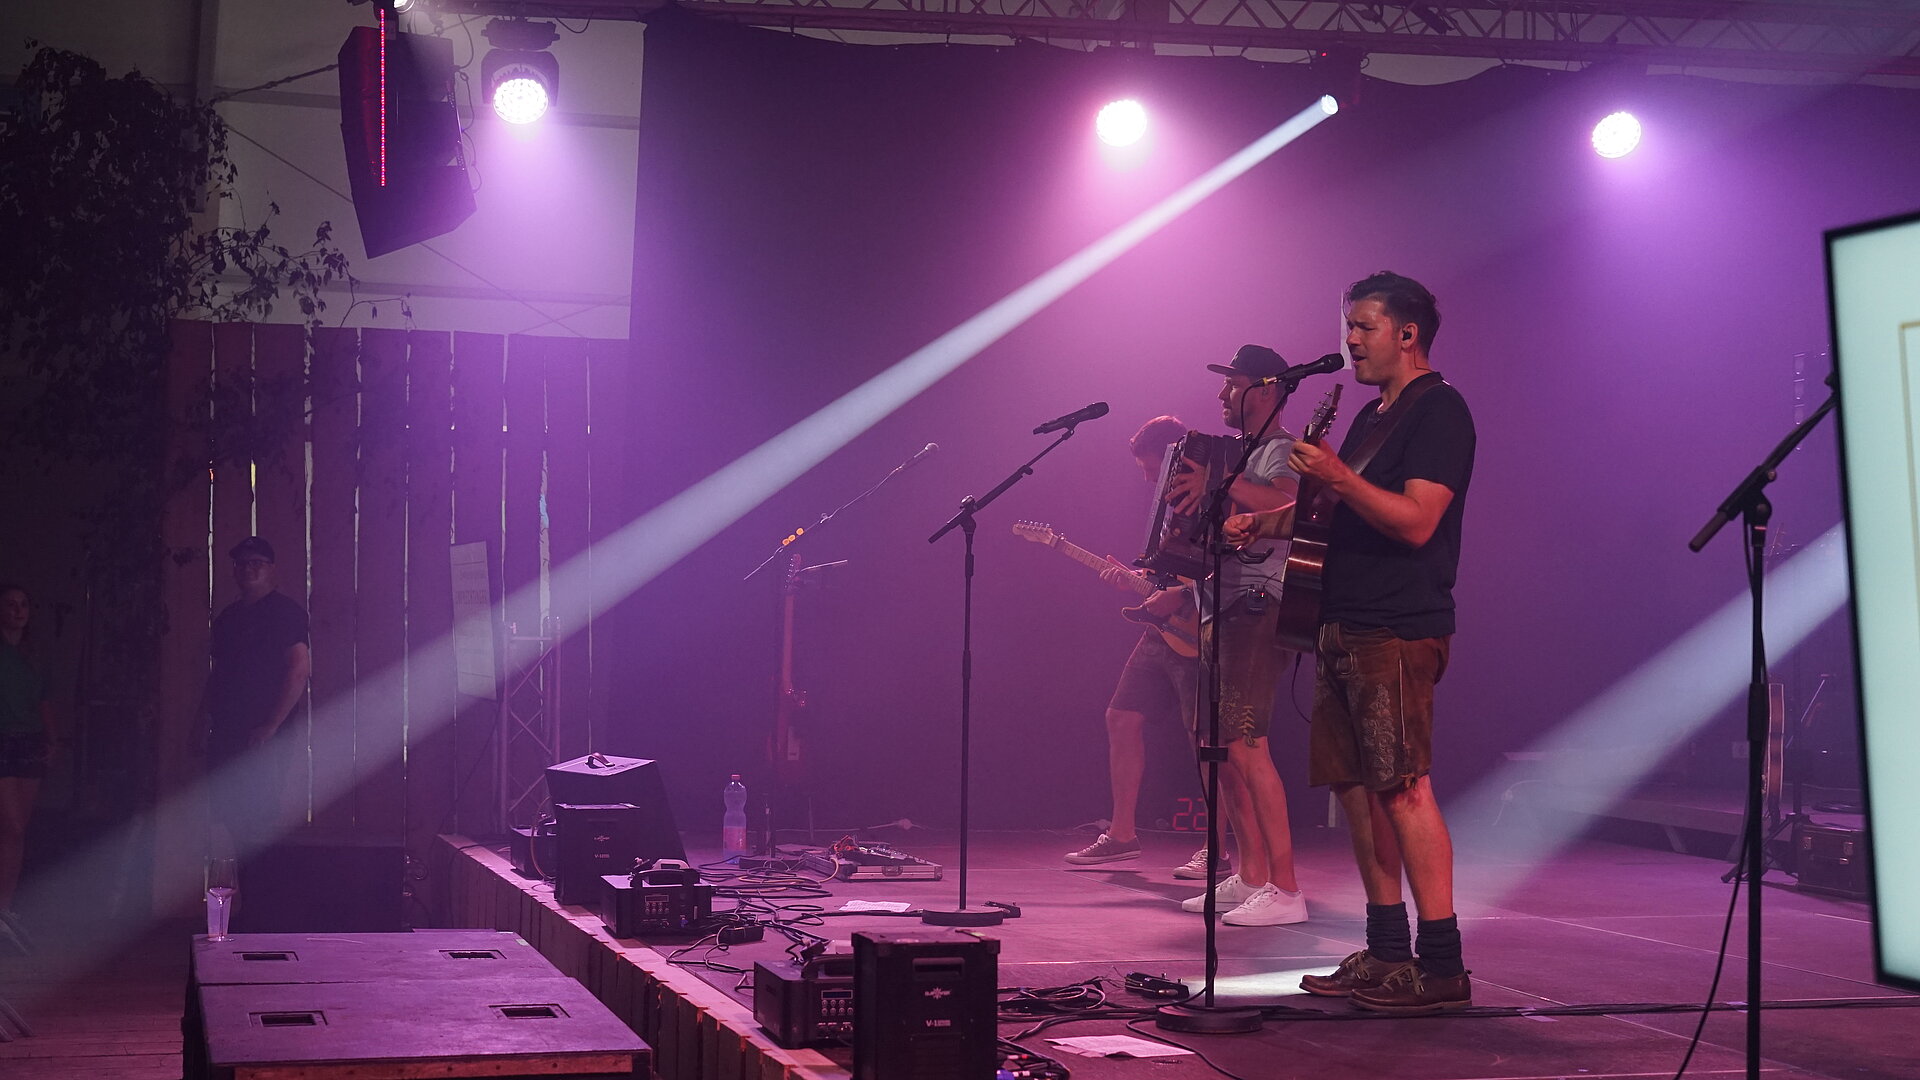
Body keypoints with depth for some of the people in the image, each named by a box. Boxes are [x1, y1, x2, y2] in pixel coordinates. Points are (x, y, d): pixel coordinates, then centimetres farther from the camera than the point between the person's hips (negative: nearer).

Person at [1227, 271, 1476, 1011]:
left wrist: (1337, 477, -25)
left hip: (1398, 631, -10)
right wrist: (1269, 522, 20)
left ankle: (1441, 965, -11)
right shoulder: (1373, 416, 21)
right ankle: (1387, 952, 17)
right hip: (1344, 627, 10)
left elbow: (1415, 521, -19)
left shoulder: (1438, 410, -8)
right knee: (1355, 784, 10)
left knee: (1403, 787, -13)